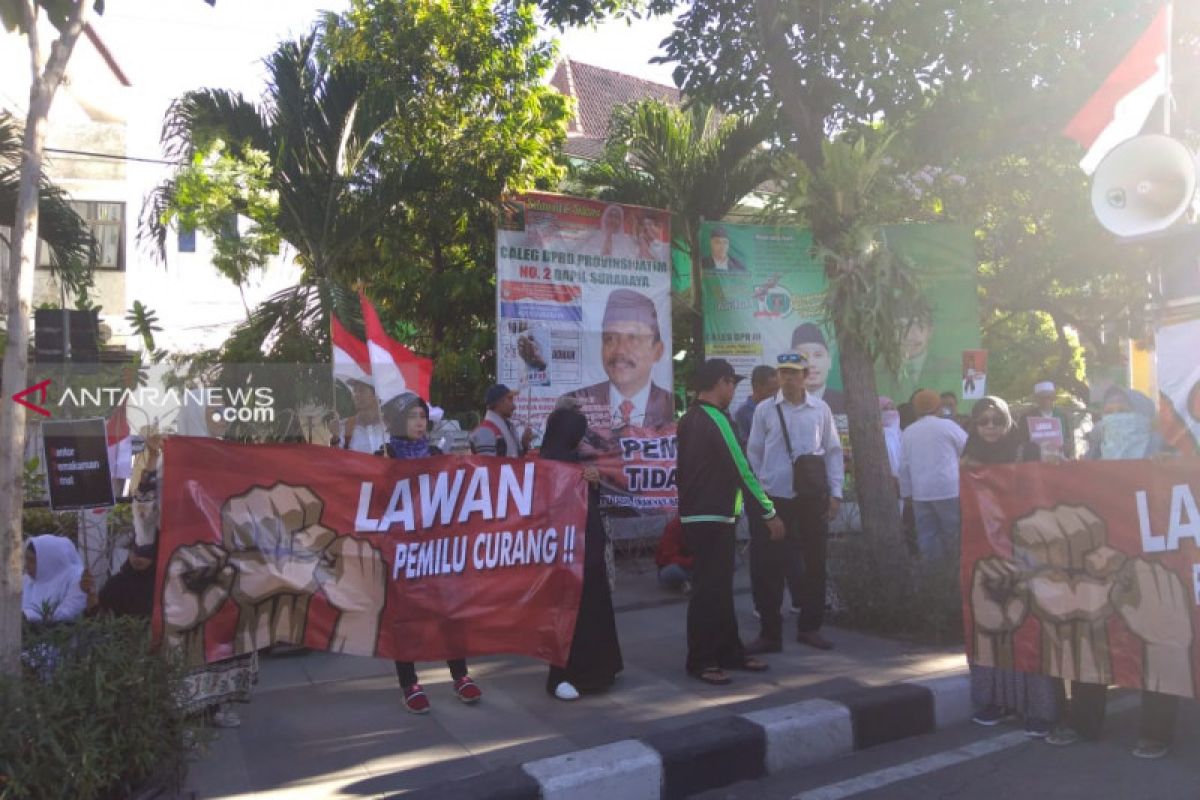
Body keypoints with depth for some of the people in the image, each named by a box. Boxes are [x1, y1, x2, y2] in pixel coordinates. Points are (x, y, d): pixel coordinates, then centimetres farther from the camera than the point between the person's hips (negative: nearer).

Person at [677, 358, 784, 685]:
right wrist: (769, 513, -11)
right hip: (712, 519, -10)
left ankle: (729, 652, 22)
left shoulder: (689, 420, 12)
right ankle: (700, 661, 3)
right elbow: (741, 470, -16)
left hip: (696, 516, 10)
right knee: (710, 590, -3)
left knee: (719, 587, 14)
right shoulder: (716, 419, -16)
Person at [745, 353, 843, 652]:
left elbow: (833, 451, 7)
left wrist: (835, 493, 2)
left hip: (813, 496, 1)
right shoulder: (764, 410, 0)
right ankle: (770, 633, 15)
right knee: (768, 567, 1)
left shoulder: (821, 409, 2)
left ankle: (810, 627, 28)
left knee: (815, 562, 11)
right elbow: (754, 454, 5)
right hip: (774, 496, -1)